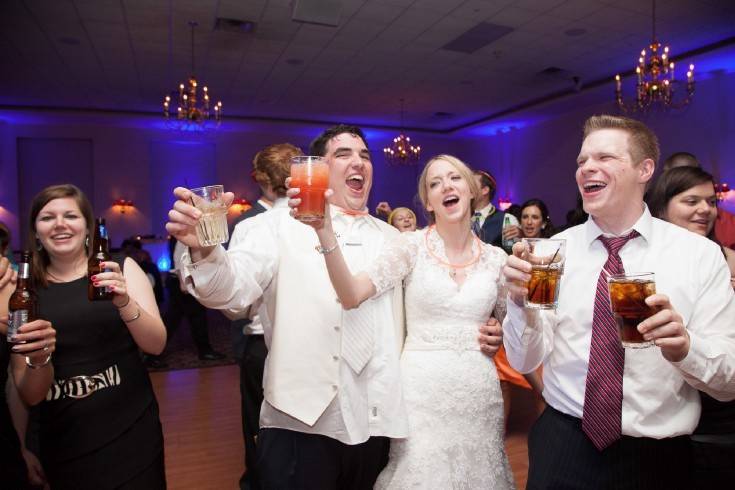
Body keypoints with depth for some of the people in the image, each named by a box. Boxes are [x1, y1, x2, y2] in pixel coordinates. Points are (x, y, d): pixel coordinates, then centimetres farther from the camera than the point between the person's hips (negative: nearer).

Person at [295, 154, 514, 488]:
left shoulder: (496, 258, 3)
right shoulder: (410, 246, -7)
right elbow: (351, 296, -22)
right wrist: (324, 230, -35)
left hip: (480, 391, 3)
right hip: (422, 389, -3)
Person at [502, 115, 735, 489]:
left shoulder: (701, 255, -6)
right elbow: (525, 362, -5)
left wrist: (685, 347, -26)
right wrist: (520, 301, -24)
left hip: (657, 457, 0)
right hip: (561, 448, 0)